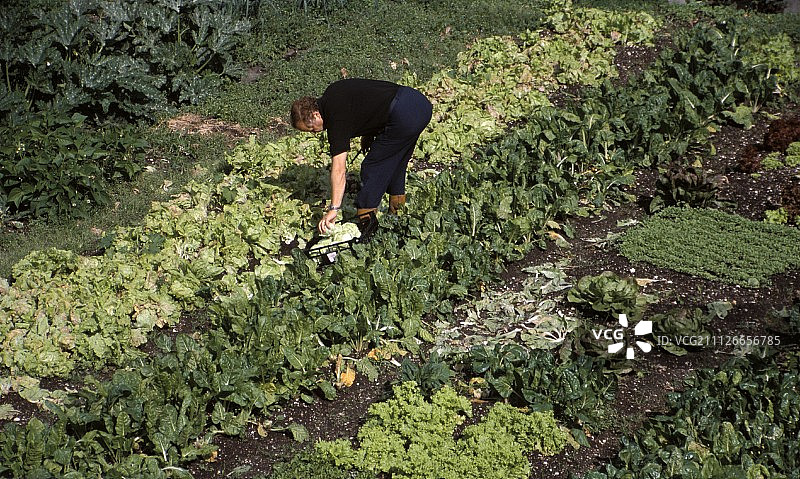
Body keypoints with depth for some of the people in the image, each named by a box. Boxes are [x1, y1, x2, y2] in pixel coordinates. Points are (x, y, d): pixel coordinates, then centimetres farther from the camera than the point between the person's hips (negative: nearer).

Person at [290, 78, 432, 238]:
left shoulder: (336, 118, -10)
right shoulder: (331, 92, 15)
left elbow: (339, 170, -15)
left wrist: (333, 209, -15)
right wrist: (368, 133, 20)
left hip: (404, 117, -10)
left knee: (372, 168, -1)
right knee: (394, 165, 23)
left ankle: (366, 223, 2)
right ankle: (397, 214, 32)